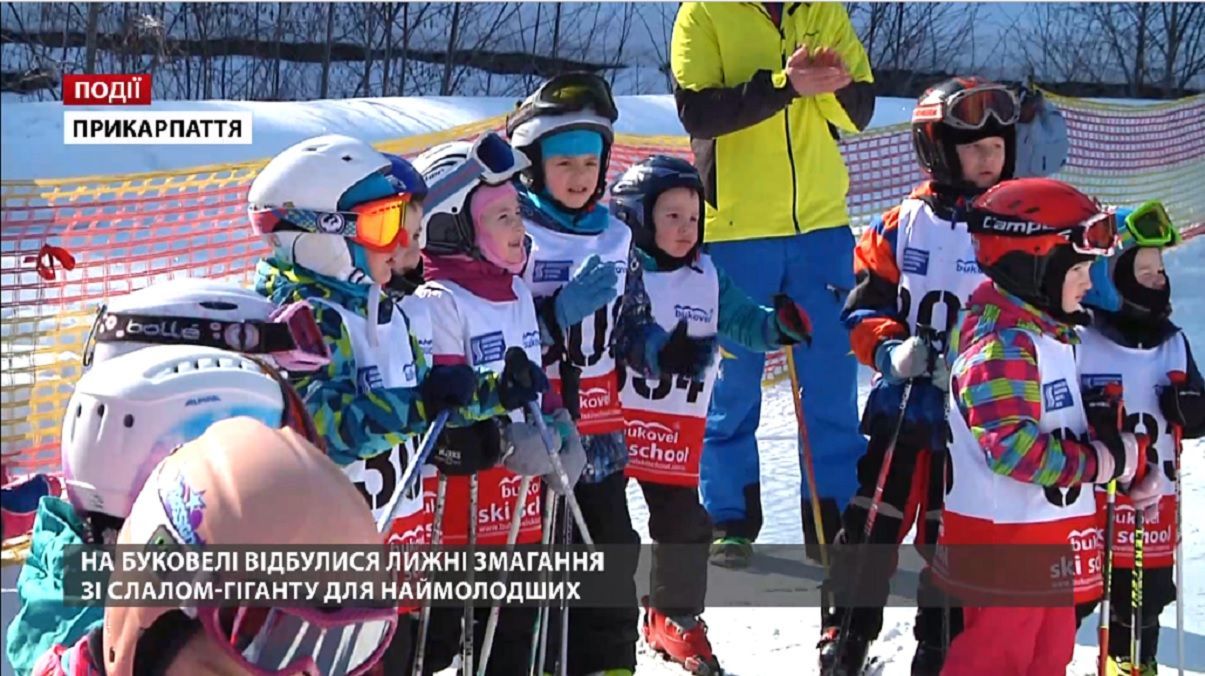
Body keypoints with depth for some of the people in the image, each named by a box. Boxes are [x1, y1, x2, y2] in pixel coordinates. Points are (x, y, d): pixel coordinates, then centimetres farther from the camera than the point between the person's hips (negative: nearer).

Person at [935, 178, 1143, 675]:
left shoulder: (1050, 332, 11)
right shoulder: (1001, 345, -22)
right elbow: (1012, 446, -30)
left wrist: (1105, 424, 1)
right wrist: (1097, 461, -22)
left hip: (1050, 530, 10)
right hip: (1004, 535, -10)